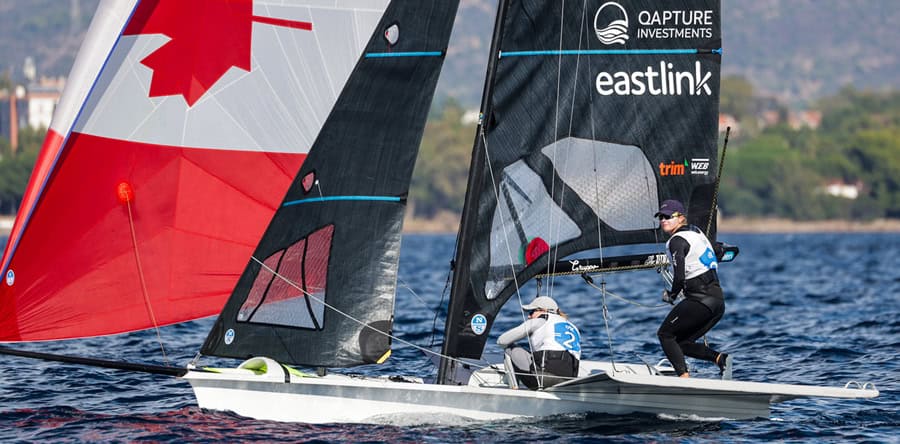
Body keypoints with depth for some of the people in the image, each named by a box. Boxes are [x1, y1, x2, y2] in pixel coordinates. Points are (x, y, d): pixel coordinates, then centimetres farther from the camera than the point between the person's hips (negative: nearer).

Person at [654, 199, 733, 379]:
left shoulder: (677, 241, -10)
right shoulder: (696, 232, 17)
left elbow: (680, 278, -19)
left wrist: (671, 295, 3)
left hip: (700, 300, -9)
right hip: (718, 300, 9)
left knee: (665, 334, 3)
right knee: (682, 342, 15)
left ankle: (684, 376, -11)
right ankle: (720, 358, -4)